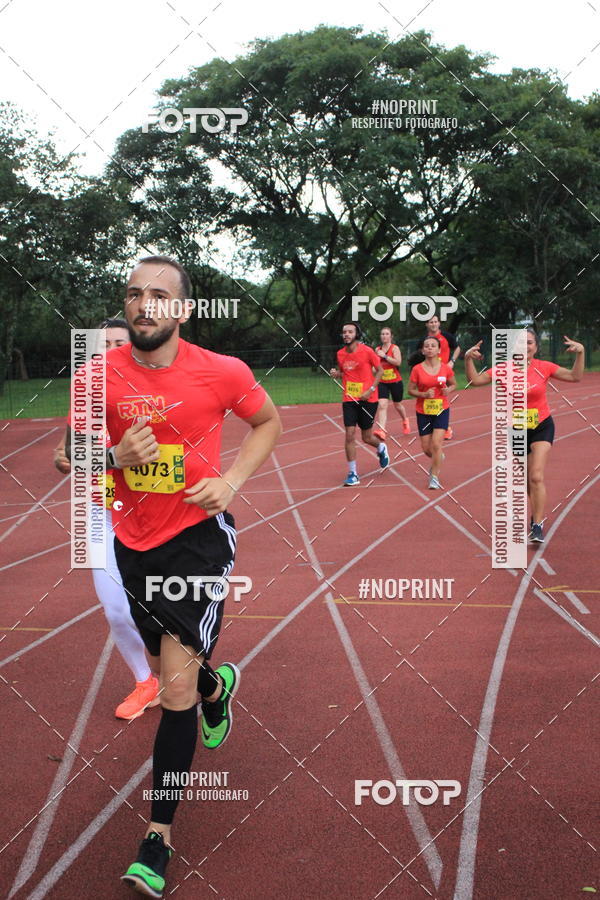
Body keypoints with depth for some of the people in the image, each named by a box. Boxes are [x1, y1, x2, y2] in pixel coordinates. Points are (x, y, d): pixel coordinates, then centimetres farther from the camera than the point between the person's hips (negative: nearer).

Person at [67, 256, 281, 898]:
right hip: (134, 540, 4)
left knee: (176, 686, -9)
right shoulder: (101, 374, -7)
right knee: (164, 669, 22)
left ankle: (159, 834, 6)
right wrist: (117, 455, -19)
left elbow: (268, 421, 6)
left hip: (199, 536, -4)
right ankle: (217, 684, 59)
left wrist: (231, 480, -10)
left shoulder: (221, 372, -12)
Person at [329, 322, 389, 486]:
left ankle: (381, 448, 42)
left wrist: (371, 389, -12)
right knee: (350, 436, -6)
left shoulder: (367, 351, -9)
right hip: (349, 399, 3)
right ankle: (352, 474, 2)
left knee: (366, 437, 6)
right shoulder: (340, 354, 3)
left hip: (367, 399, -3)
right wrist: (335, 373, -4)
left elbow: (380, 370, -1)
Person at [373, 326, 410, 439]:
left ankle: (405, 420, 47)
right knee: (382, 405, -16)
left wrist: (384, 356, -23)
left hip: (395, 382, -3)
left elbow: (398, 362, -23)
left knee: (397, 405, 16)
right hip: (382, 382, 3)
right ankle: (381, 431, -26)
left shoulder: (395, 348, -7)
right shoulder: (377, 349, 7)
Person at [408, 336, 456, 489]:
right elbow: (411, 390, -1)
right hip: (423, 412, 1)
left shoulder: (446, 368, -4)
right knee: (426, 448, 5)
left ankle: (434, 478, -1)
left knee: (436, 444, -15)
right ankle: (439, 459, 41)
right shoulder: (417, 369, -6)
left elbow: (453, 384, 11)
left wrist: (448, 390, -11)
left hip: (442, 410, -1)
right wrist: (424, 394, -18)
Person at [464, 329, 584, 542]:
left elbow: (575, 376, -2)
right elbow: (475, 380, -4)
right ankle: (534, 522, 29)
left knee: (536, 477, -18)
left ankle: (537, 527, -14)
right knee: (523, 483, 9)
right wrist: (468, 359, -17)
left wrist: (580, 353, -14)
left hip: (541, 428, -2)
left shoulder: (543, 367, -6)